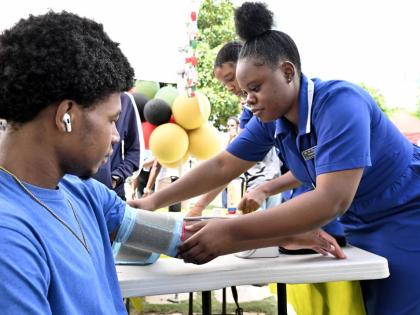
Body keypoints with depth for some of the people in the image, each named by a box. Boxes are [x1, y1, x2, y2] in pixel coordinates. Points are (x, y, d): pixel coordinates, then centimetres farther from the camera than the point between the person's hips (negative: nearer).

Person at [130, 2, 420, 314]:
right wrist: (154, 201, -8)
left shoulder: (340, 103, -29)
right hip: (362, 229, 7)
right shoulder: (271, 119, -6)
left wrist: (233, 233, -43)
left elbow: (333, 200, -39)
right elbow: (221, 166, 1)